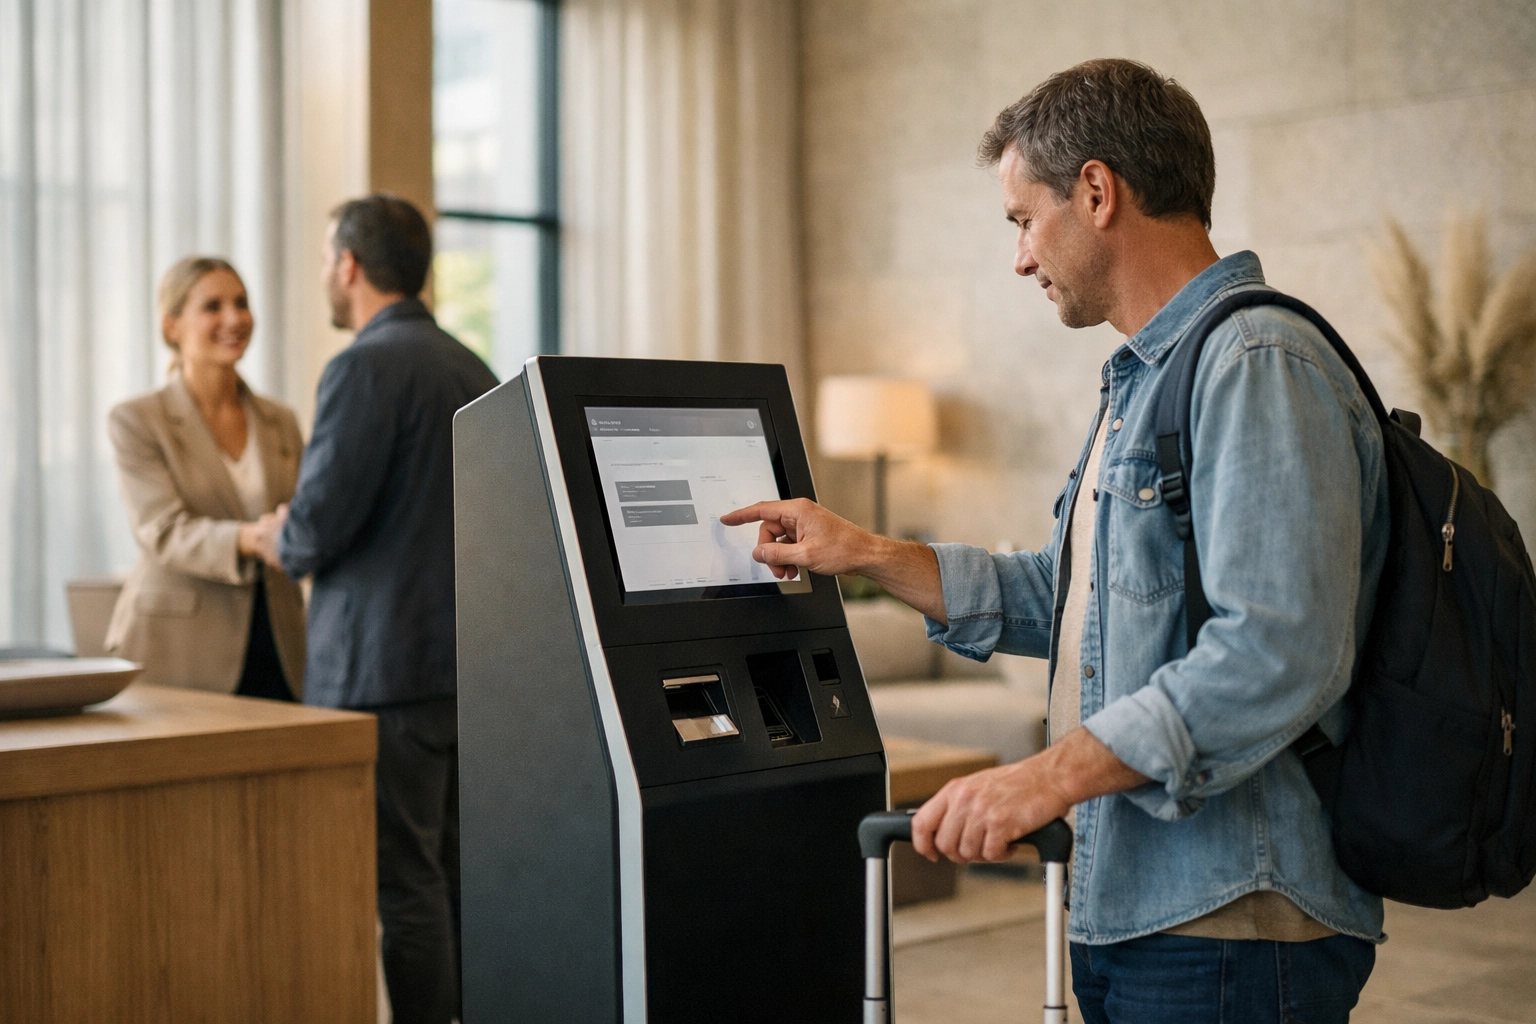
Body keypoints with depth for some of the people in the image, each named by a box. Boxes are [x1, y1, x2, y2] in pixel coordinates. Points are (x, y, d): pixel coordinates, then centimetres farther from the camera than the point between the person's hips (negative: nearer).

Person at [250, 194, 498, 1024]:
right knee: (455, 873, 14)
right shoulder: (473, 369, 14)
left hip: (385, 667, -9)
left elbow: (318, 525, -17)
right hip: (466, 662, 9)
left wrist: (279, 542, 6)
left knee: (404, 884, -3)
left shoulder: (366, 368, -12)